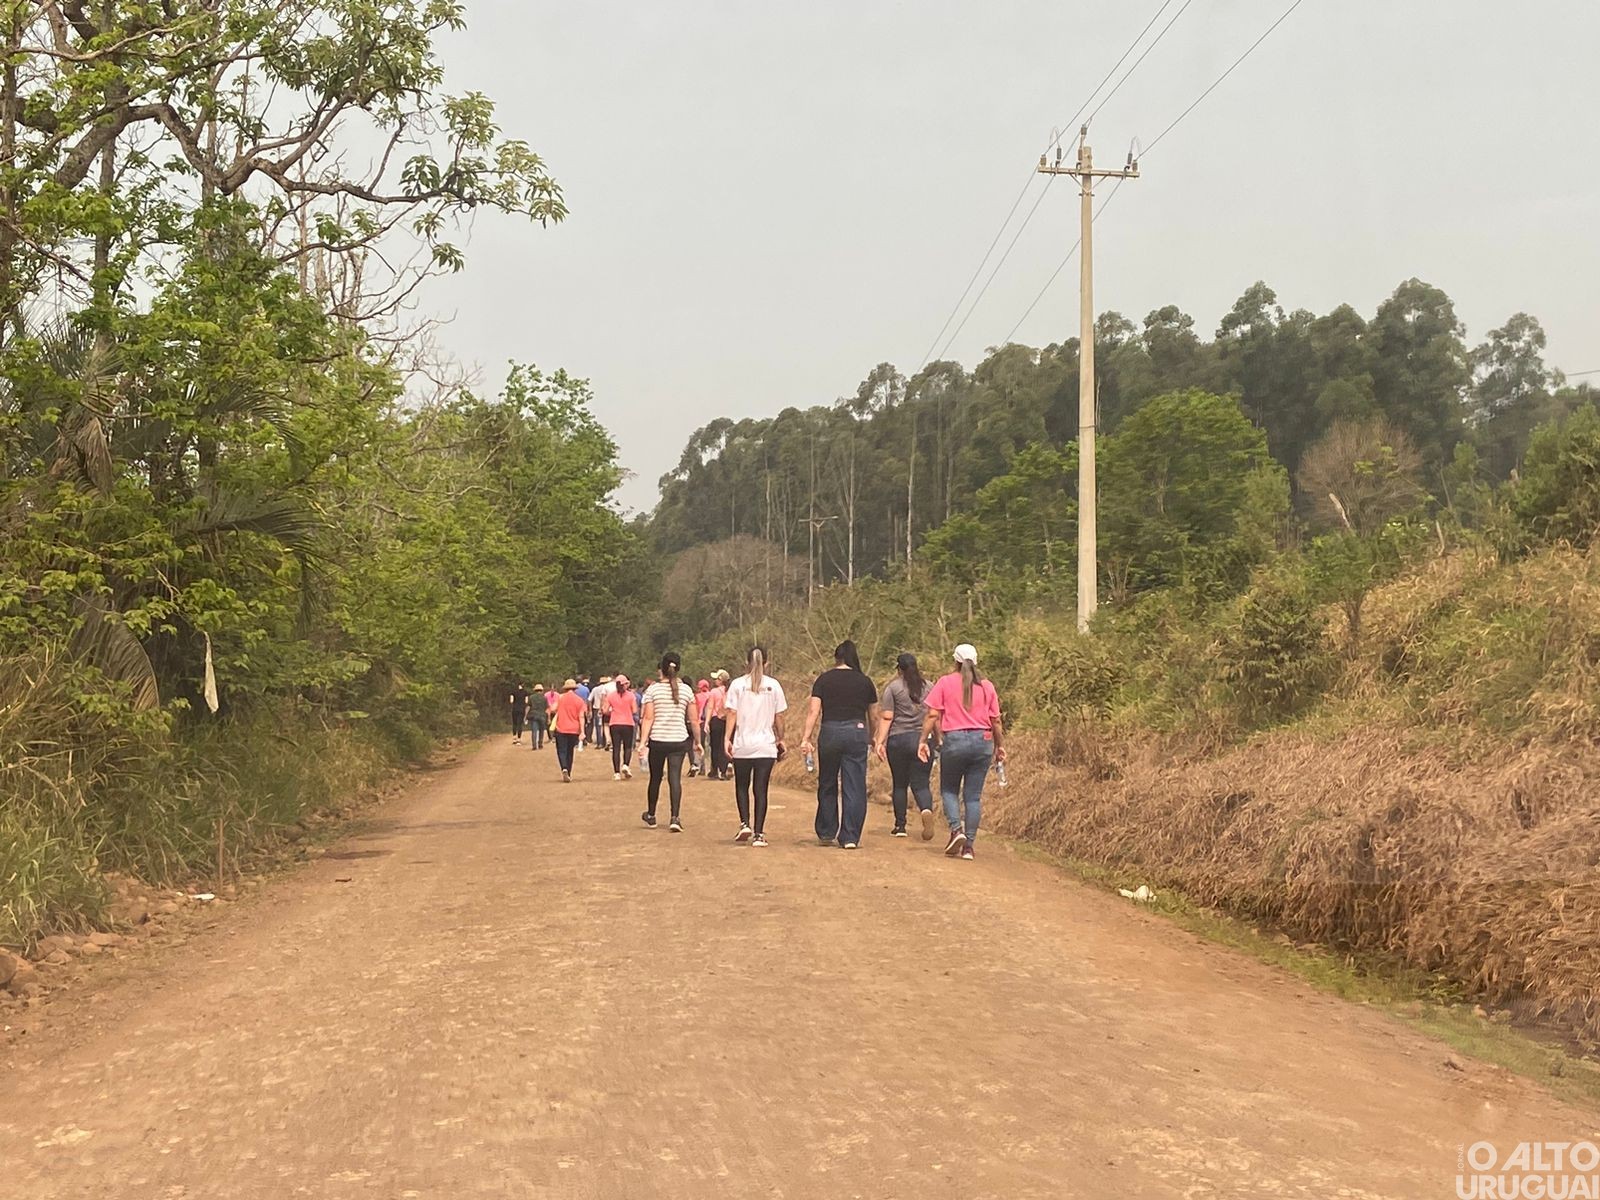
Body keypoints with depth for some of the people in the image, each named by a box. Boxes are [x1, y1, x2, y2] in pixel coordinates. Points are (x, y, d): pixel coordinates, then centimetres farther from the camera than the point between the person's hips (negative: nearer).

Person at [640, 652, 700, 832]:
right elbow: (693, 720, 3)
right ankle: (675, 818, -14)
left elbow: (648, 718, -8)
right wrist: (697, 741, 13)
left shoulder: (653, 689, -2)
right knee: (675, 778, -2)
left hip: (657, 739, 0)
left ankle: (651, 815, 29)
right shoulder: (686, 690, 2)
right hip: (679, 740, 0)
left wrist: (643, 741, -9)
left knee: (655, 778, 14)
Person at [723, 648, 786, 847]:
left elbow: (731, 714, -5)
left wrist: (727, 739, -2)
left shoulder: (737, 684, -1)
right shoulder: (774, 685, 1)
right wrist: (780, 739, 13)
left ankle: (745, 824, 1)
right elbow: (779, 717, 3)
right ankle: (758, 834, 0)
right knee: (761, 789, 2)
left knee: (742, 786, 16)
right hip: (766, 746, 0)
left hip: (742, 745, 0)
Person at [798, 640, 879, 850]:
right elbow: (872, 717, 15)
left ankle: (826, 833, 22)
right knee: (854, 787, 2)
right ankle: (850, 837, -2)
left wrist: (806, 738, -4)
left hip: (830, 732, 0)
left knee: (827, 786, 14)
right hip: (856, 732, 0)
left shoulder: (824, 679, 4)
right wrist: (871, 738, 30)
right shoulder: (864, 682, 8)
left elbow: (813, 710, -4)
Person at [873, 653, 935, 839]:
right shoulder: (928, 686, 8)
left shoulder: (892, 687, -1)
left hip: (898, 740, -2)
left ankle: (900, 825, 14)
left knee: (899, 784, 10)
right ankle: (927, 810, -27)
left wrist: (880, 741, -5)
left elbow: (886, 717, -7)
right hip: (923, 739, 2)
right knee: (921, 783, 3)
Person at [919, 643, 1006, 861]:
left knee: (949, 790, 15)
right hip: (983, 741, 2)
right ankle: (968, 845, 5)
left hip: (954, 740, -2)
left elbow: (932, 715, -5)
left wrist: (923, 741, 0)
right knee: (974, 795, 6)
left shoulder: (945, 683, 0)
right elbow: (996, 721, 7)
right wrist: (1000, 746, 18)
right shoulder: (987, 686, 7)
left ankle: (956, 829, -7)